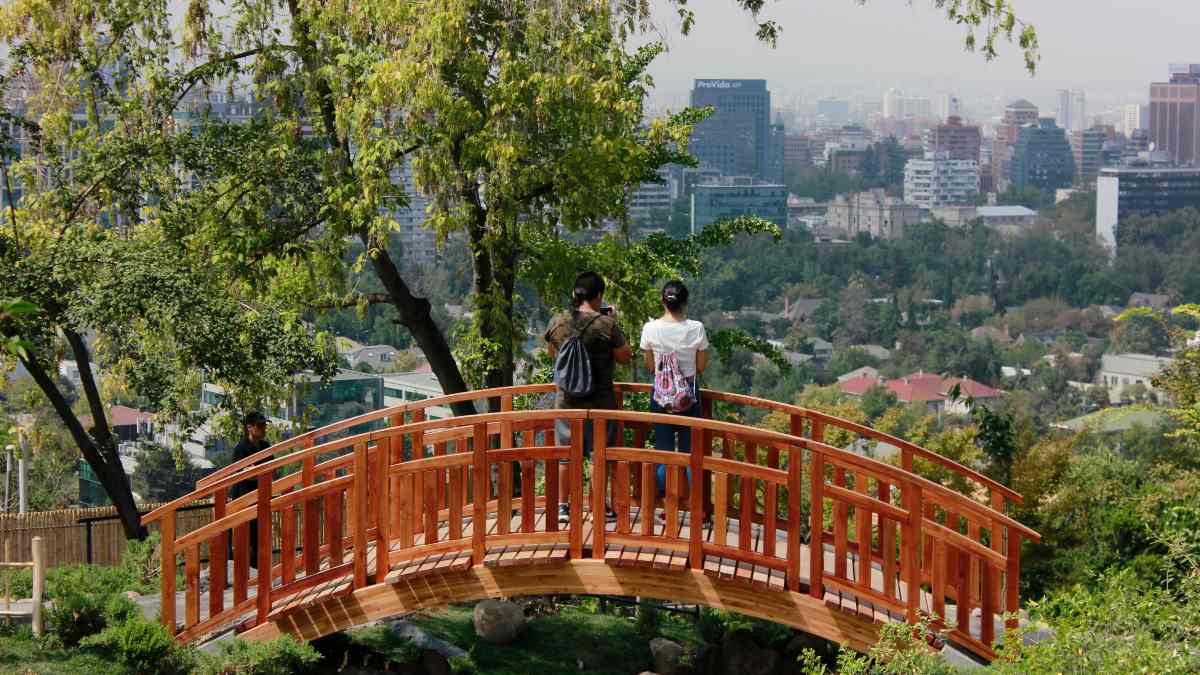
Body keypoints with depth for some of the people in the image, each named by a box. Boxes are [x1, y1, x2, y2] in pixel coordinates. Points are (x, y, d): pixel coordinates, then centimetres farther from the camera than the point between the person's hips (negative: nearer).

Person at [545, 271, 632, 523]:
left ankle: (563, 506, 18)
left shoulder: (557, 323, -3)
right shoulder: (606, 325, -16)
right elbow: (625, 357, -5)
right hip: (599, 400, -4)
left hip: (566, 400, 4)